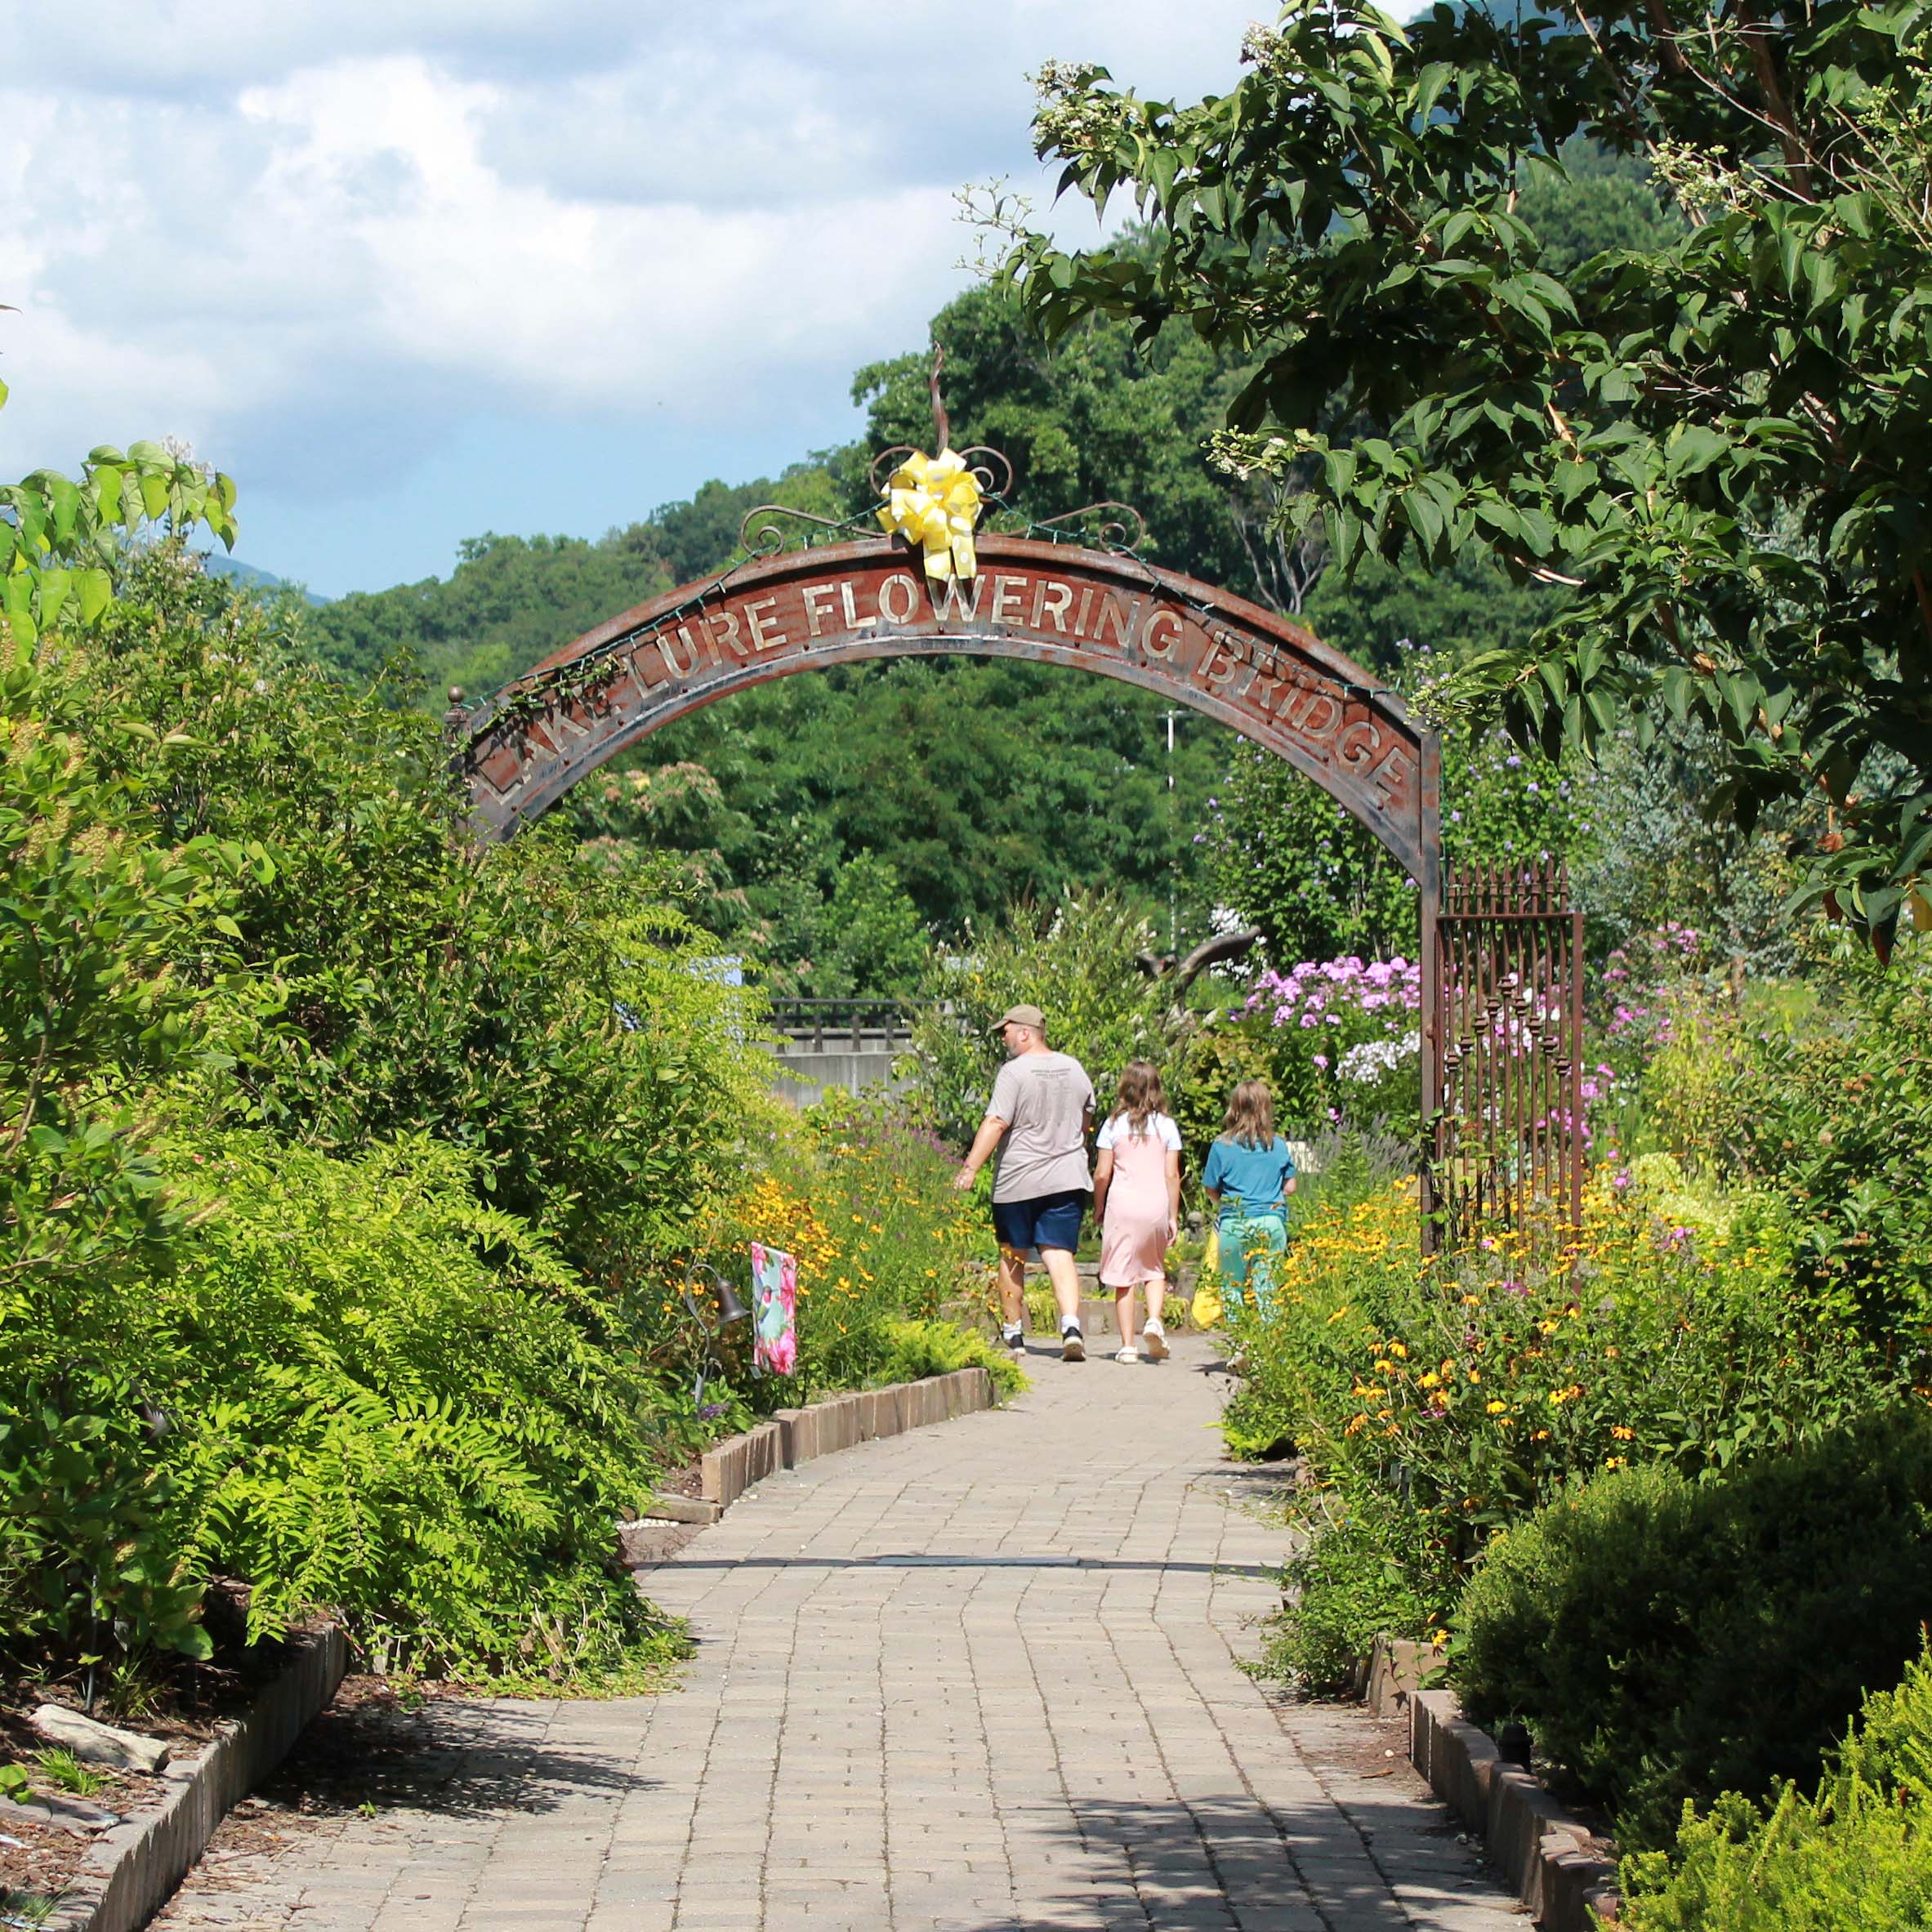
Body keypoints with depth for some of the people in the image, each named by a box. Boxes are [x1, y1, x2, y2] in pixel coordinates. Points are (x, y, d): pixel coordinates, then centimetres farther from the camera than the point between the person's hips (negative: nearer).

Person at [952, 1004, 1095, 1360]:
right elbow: (1086, 1120, 21)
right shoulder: (1074, 1069, 7)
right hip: (1067, 1179, 4)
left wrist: (970, 1167, -18)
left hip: (1018, 1181, -4)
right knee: (1059, 1254, 0)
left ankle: (1013, 1333, 18)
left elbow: (996, 1124, -19)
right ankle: (1071, 1325, -20)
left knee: (1012, 1256, 11)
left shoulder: (1015, 1072, -12)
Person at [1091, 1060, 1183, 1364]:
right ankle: (1154, 1319, -7)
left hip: (1122, 1205, -1)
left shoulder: (1113, 1125, -1)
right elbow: (1172, 1175, 2)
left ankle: (1128, 1345, 2)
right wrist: (1173, 1216, 9)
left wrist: (1098, 1207, 14)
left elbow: (1102, 1174, -1)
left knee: (1124, 1277, 3)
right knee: (1154, 1269, 18)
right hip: (1157, 1205, 2)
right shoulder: (1166, 1126, 2)